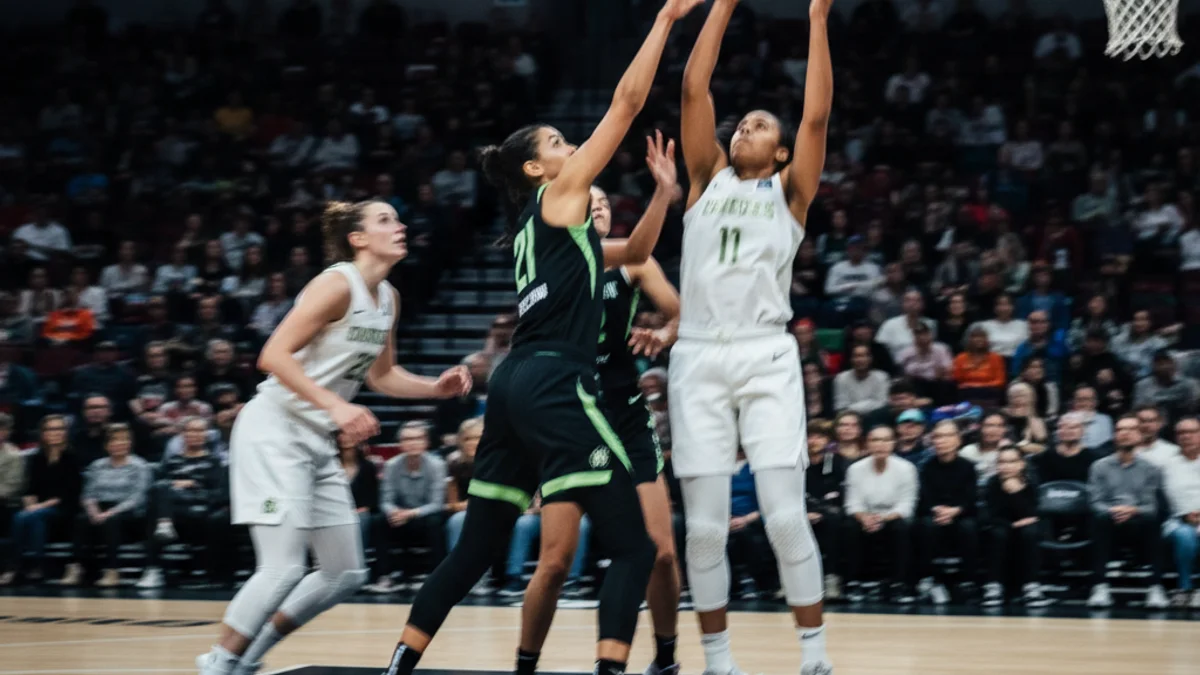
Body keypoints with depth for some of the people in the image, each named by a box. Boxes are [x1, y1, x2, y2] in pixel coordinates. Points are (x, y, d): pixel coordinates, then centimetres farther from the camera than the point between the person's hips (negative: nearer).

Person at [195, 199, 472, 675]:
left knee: (346, 574, 8)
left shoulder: (387, 297, 10)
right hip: (274, 430, -9)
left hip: (318, 441, 9)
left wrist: (435, 388, 6)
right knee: (283, 568, -16)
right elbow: (274, 355, -23)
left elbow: (380, 375, 22)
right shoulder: (337, 284, -16)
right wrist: (335, 405, -30)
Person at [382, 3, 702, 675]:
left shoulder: (539, 229, 24)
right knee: (634, 547, -9)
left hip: (515, 385, 9)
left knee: (476, 549, 13)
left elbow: (636, 251, 34)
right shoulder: (561, 194, 2)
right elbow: (628, 102, -1)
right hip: (556, 385, -9)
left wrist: (664, 187, 24)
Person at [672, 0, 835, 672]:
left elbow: (816, 117, -1)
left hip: (767, 357, -2)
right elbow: (695, 90, 10)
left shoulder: (789, 190, 12)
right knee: (705, 525, 0)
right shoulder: (709, 178, 18)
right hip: (699, 357, 2)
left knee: (786, 516, -9)